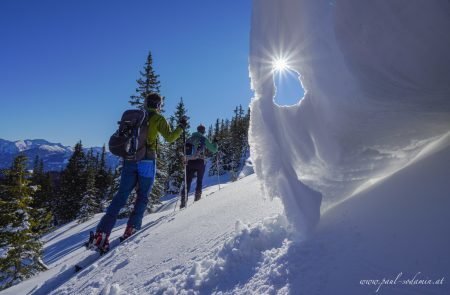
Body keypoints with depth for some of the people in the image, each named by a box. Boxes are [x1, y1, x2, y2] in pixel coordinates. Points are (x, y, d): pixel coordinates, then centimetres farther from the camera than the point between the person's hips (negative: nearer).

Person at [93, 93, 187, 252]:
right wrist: (181, 126, 9)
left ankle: (102, 232, -4)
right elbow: (170, 137, -4)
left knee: (121, 195, 5)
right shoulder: (158, 118, 2)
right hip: (146, 161, -4)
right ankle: (132, 228, 5)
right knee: (143, 196, 11)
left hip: (129, 160, 4)